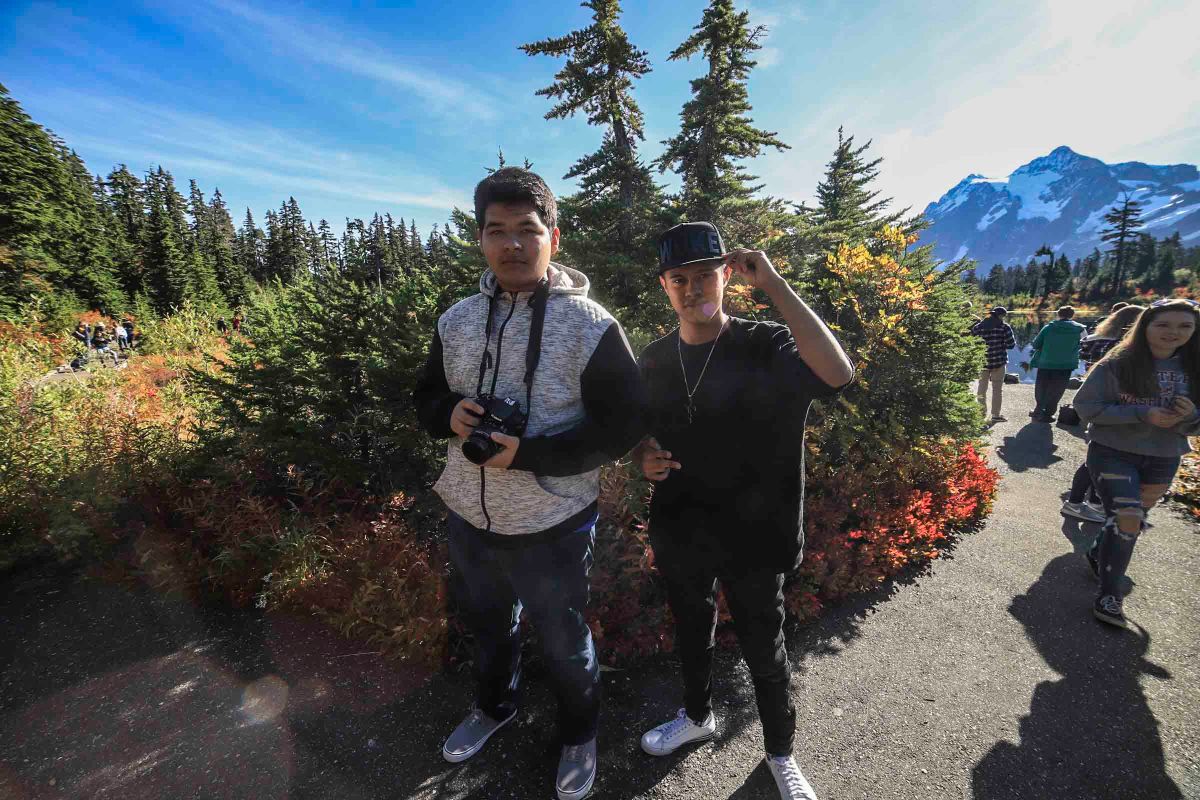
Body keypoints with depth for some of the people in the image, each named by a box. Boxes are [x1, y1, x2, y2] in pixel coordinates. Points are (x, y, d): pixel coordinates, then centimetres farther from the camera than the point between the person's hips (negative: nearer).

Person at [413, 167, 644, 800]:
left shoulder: (590, 327, -17)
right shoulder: (456, 321, -1)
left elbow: (623, 426, -16)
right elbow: (427, 398, 10)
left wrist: (529, 454, -25)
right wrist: (452, 414, -14)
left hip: (552, 528, -4)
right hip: (469, 519, 5)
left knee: (564, 646, 19)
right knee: (486, 626, 29)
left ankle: (579, 736, 51)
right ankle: (494, 707, 61)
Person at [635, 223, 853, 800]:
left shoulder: (767, 346, -14)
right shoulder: (653, 360, -1)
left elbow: (837, 375, -34)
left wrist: (772, 283, -31)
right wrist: (644, 459, -12)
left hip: (751, 537, -4)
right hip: (677, 533, 4)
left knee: (764, 653, 16)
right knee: (691, 634, 25)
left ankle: (780, 754, 44)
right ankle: (697, 715, 54)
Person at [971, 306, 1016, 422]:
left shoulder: (978, 327, 2)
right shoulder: (1004, 327, -5)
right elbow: (1011, 345, -6)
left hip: (982, 362, 2)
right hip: (999, 362, -2)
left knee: (982, 389, 11)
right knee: (997, 389, 5)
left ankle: (982, 414, 14)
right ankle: (995, 415, 5)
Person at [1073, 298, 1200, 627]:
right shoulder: (1116, 365, -12)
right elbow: (1085, 405, -14)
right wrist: (1142, 414, -23)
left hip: (1163, 460, 5)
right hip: (1113, 453, -5)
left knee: (1133, 519, 19)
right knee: (1127, 518, -17)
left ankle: (1098, 554, 46)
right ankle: (1109, 593, -6)